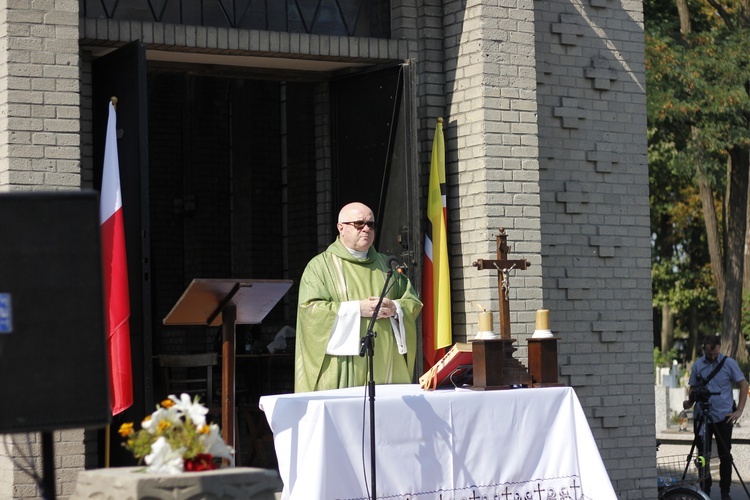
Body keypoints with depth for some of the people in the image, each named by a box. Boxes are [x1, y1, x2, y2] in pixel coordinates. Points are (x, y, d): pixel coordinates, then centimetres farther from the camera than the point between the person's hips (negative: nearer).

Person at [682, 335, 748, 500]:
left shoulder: (729, 363, -1)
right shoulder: (698, 365, 6)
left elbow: (743, 385, 1)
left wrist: (739, 410, -7)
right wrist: (689, 402, -8)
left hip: (723, 417, -2)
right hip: (701, 416, 2)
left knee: (725, 455, 2)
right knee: (703, 455, 5)